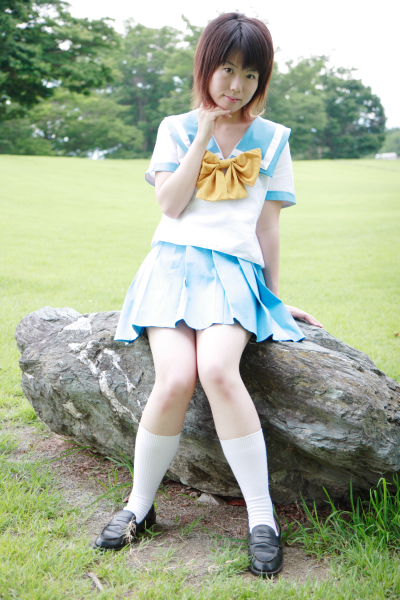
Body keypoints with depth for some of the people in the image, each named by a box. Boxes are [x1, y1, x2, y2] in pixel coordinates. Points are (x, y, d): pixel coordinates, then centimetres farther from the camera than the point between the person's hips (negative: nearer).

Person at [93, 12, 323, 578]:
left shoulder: (272, 139, 13)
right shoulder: (177, 128, 14)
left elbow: (268, 223, 14)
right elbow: (171, 204, 0)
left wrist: (275, 296, 12)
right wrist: (206, 133, -1)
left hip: (235, 271, 0)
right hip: (174, 262, 1)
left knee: (218, 369, -31)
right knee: (175, 378, -25)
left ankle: (263, 516, -19)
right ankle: (139, 505, -3)